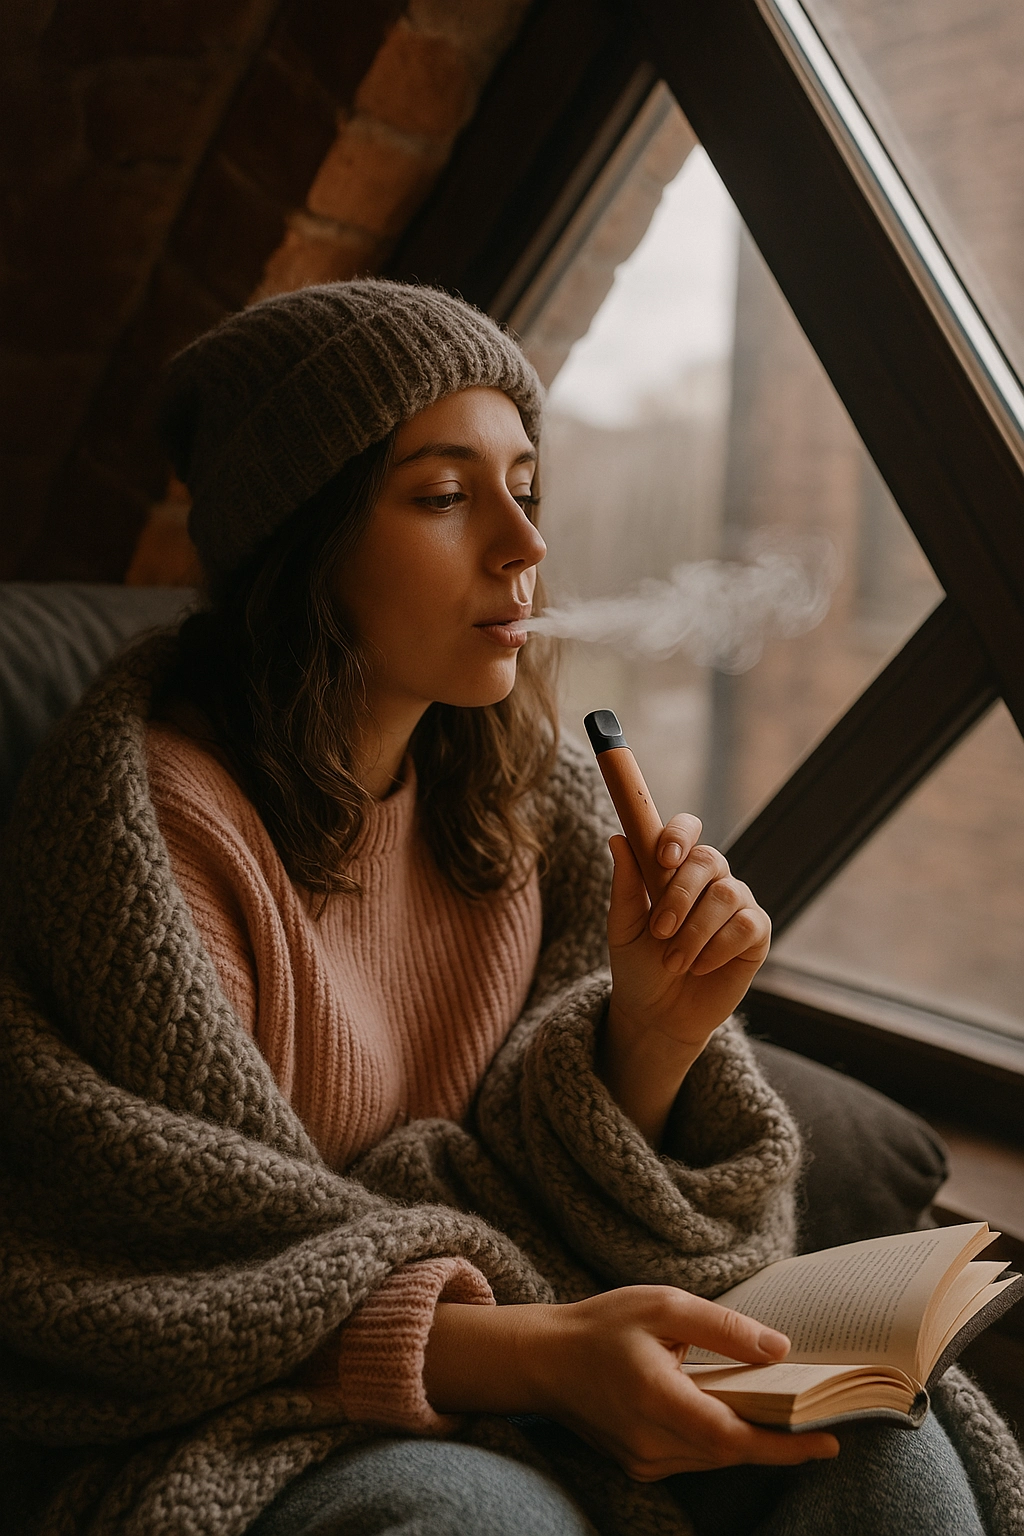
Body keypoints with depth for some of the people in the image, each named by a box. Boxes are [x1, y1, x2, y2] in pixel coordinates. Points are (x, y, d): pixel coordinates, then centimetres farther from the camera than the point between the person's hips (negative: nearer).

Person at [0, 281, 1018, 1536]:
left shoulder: (530, 795, -1)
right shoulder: (153, 810, -18)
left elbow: (561, 1186, 3)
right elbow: (190, 1280, -17)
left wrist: (650, 1032, -18)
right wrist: (534, 1354, -30)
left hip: (498, 1342, 5)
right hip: (256, 1421, -4)